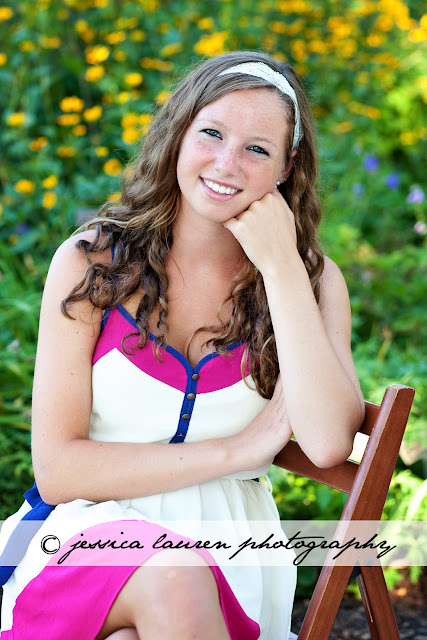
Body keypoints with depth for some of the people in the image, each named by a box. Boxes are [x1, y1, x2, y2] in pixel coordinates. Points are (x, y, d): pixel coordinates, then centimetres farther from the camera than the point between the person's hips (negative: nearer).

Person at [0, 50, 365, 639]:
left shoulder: (313, 280, 3)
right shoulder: (92, 261, -2)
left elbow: (328, 444, -15)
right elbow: (57, 470, -6)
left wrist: (281, 266, -14)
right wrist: (240, 448, -10)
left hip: (229, 547, 1)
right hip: (93, 529, 0)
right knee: (173, 579, -35)